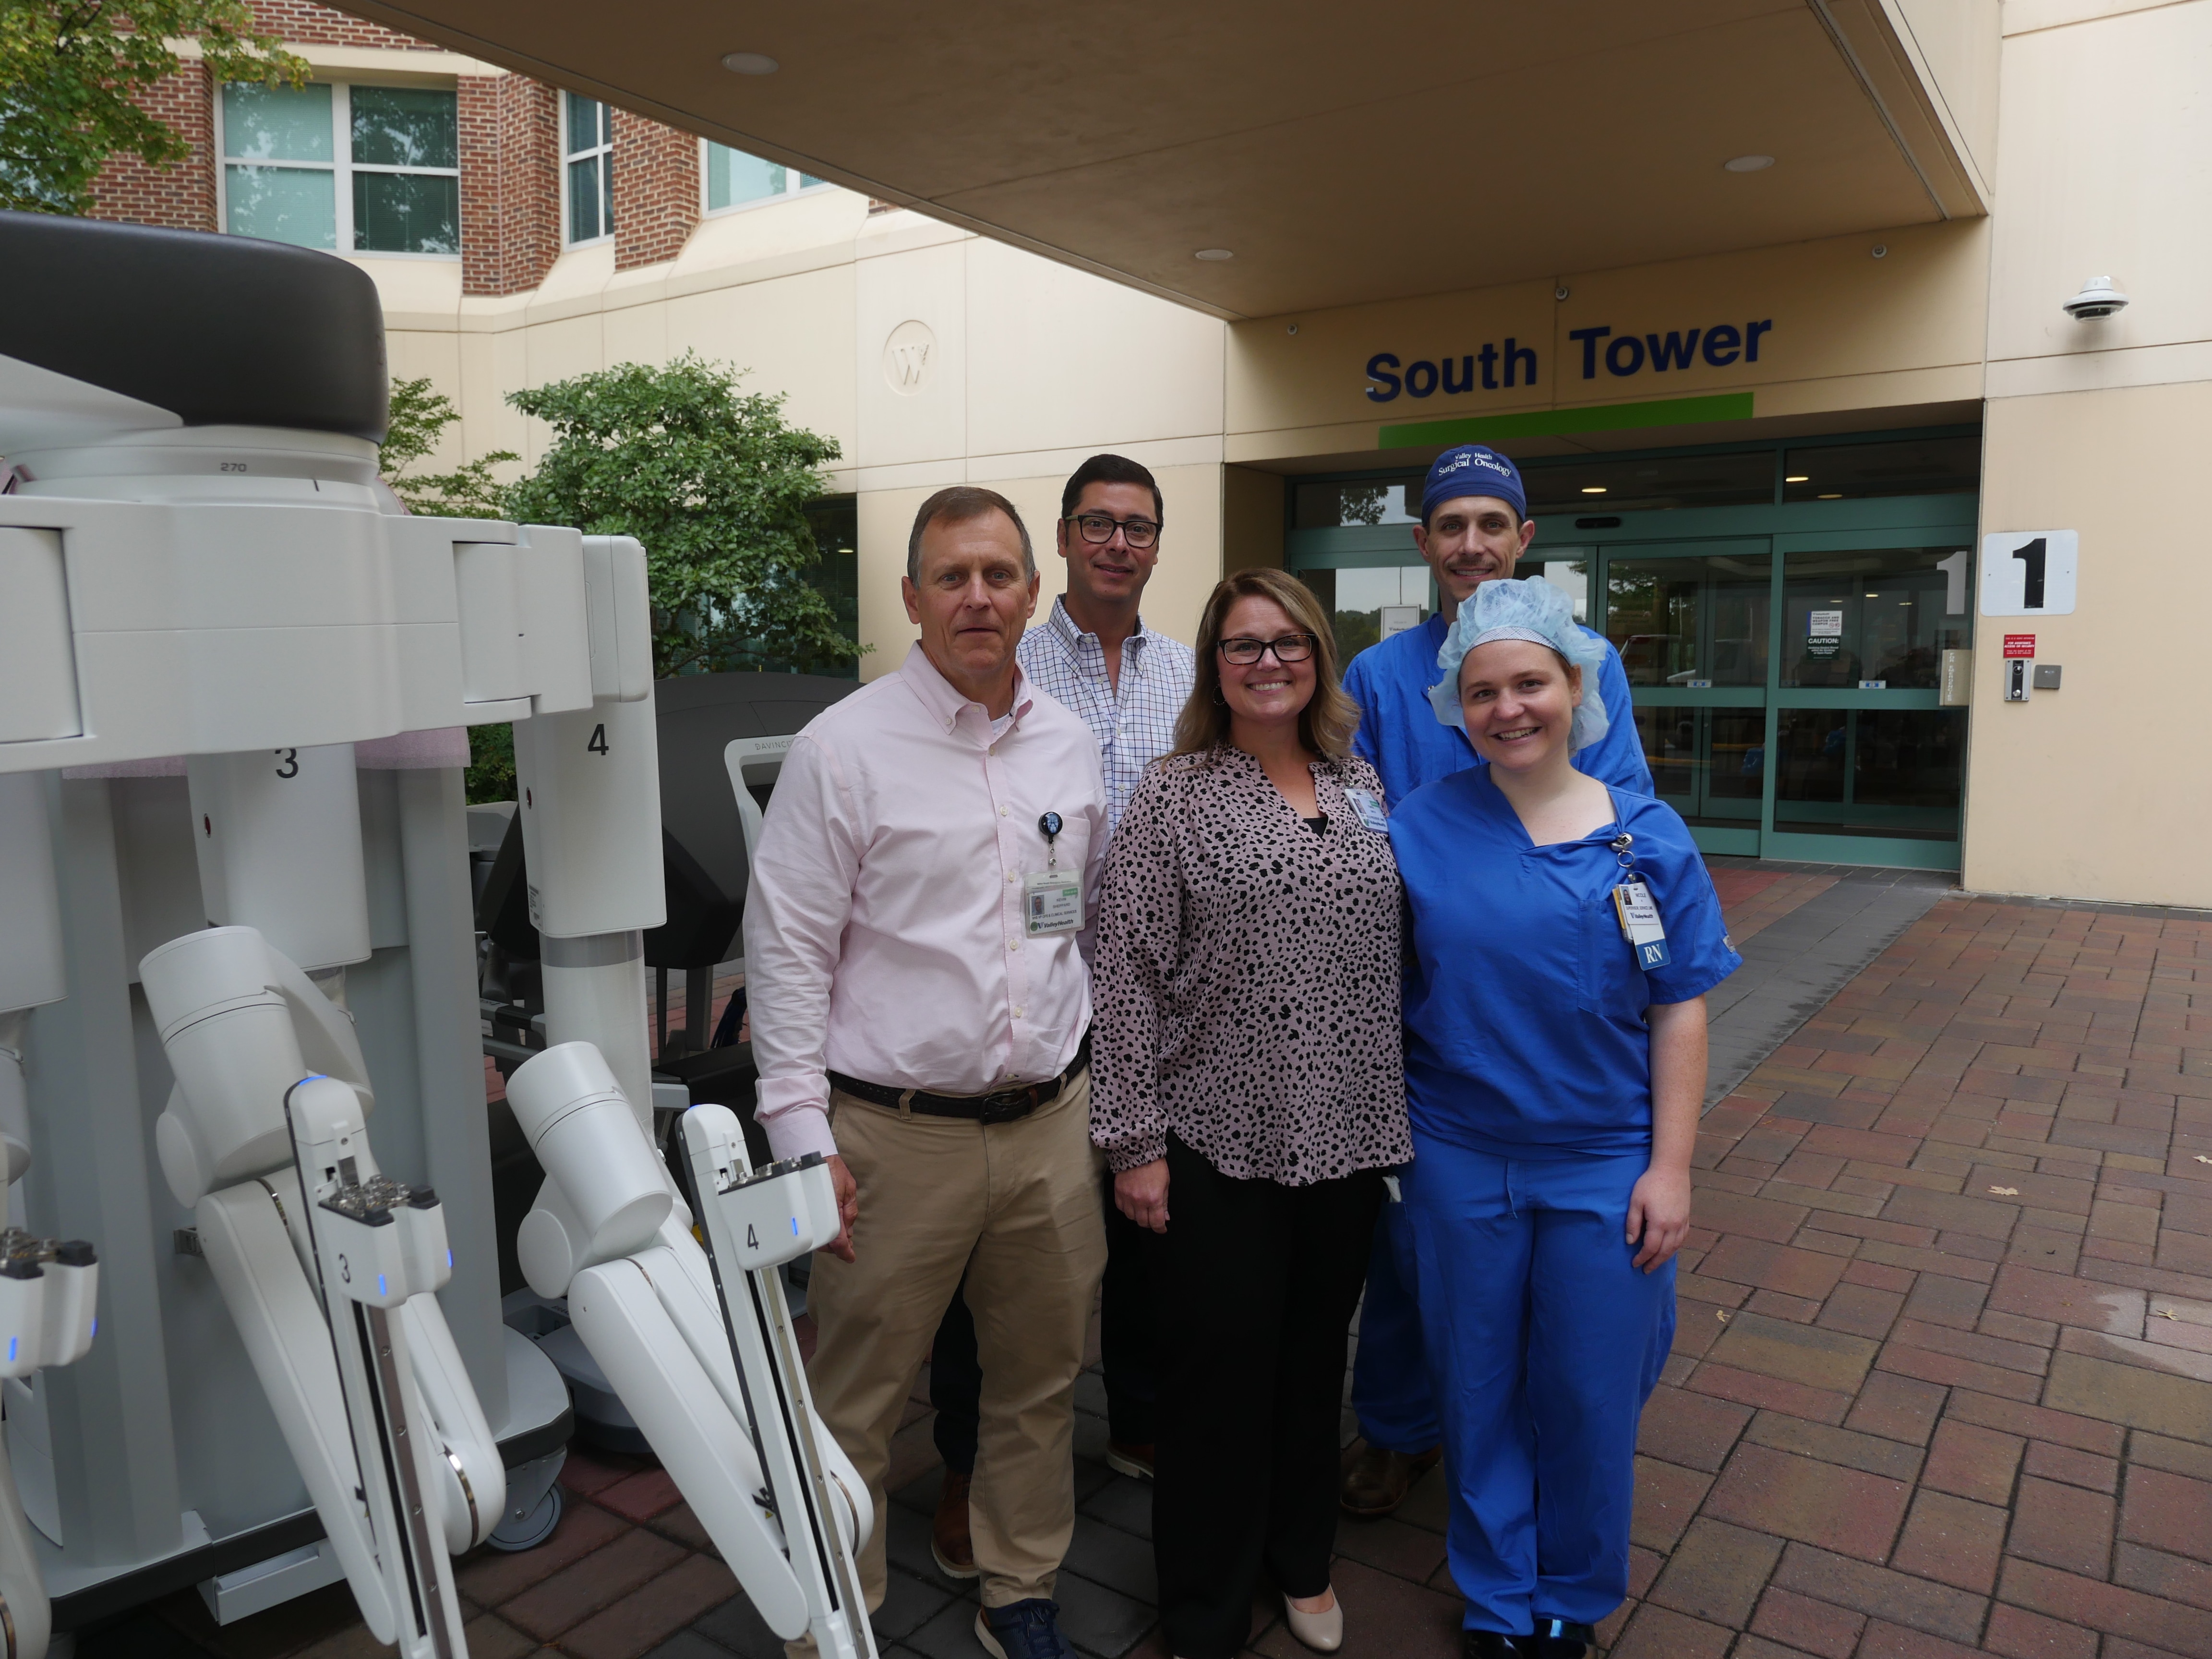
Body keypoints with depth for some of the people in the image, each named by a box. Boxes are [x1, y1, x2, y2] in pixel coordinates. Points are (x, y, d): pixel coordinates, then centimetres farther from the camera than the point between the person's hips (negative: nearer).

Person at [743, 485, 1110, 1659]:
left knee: (1041, 1383, 18)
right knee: (856, 1404, 8)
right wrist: (802, 1135, -11)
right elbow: (787, 951, -8)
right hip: (896, 1133, -4)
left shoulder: (1070, 748, 7)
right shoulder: (844, 749, -8)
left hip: (1052, 1124, 5)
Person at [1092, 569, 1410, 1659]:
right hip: (1221, 1140, -4)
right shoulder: (1174, 797, -7)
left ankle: (1301, 1559, 43)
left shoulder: (1363, 787, 7)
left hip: (1349, 1131, 4)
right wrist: (1134, 1141, -11)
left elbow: (1395, 947, 13)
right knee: (1218, 1371, 6)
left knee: (1316, 1356, 19)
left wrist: (1400, 1110, 11)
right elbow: (1128, 975, -9)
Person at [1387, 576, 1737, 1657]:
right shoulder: (1422, 827, -5)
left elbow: (1679, 1011, -3)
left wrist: (1670, 1169, -5)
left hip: (1604, 1164, 0)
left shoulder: (1645, 835, -5)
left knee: (1589, 1394, 12)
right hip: (1458, 1161, 0)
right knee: (1479, 1389, 14)